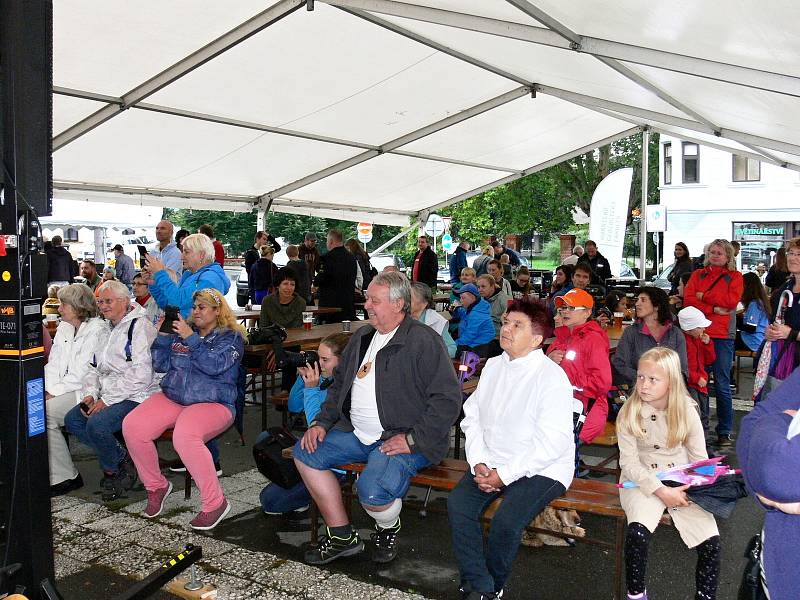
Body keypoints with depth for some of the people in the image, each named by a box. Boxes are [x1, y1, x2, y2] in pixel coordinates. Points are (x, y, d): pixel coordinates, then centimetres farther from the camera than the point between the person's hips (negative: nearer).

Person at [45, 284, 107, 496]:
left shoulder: (97, 330, -10)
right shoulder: (64, 328, 17)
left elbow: (82, 374, -15)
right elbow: (53, 364, 13)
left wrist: (55, 393, -13)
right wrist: (47, 390, -3)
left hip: (83, 392, -8)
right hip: (63, 390, 8)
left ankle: (64, 477, -12)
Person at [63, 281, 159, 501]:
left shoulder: (140, 326, -11)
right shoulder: (109, 330, 20)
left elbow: (141, 375, -20)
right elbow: (95, 367, 22)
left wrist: (106, 400, -18)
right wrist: (90, 394, 1)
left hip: (136, 397, -10)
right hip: (108, 395, 10)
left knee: (96, 424, -27)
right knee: (72, 419, -7)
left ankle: (113, 470, 0)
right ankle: (121, 459, 1)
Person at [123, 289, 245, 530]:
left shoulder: (230, 337, 1)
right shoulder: (181, 331, 16)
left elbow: (215, 366, -17)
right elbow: (162, 365, 12)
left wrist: (191, 338, -19)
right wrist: (161, 336, 0)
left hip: (212, 403, -6)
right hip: (171, 397, 6)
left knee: (184, 436, -35)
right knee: (131, 426, -18)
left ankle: (215, 502, -20)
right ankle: (156, 486, 6)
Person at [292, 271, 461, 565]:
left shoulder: (424, 341, -13)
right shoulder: (362, 337, 13)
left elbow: (447, 399, -18)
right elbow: (340, 384, 23)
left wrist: (413, 439, -21)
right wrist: (322, 422, 8)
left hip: (401, 439, -8)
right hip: (357, 434, 9)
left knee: (372, 491, -30)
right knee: (305, 452, -2)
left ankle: (388, 528, 10)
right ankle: (342, 536, 8)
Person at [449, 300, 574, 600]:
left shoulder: (552, 376, -13)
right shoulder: (493, 366, 9)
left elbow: (552, 442, -18)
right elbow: (472, 417, 9)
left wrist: (505, 474, -18)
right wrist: (479, 463, -7)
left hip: (541, 470, -6)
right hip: (492, 464, 6)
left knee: (506, 521, -25)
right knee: (457, 504, -17)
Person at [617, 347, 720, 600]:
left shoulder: (686, 410, -3)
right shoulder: (629, 412, -8)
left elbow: (700, 458, 4)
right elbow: (629, 462, -9)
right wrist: (661, 491, -19)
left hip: (683, 482, 2)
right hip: (643, 481, -2)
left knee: (711, 540, -19)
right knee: (637, 532, -28)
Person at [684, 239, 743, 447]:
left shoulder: (734, 276, 8)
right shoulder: (697, 275, 14)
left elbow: (731, 300, -9)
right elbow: (688, 299, -1)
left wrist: (704, 296, -5)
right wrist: (713, 309, -12)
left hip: (722, 336, -2)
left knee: (722, 385, 0)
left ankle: (725, 431, 10)